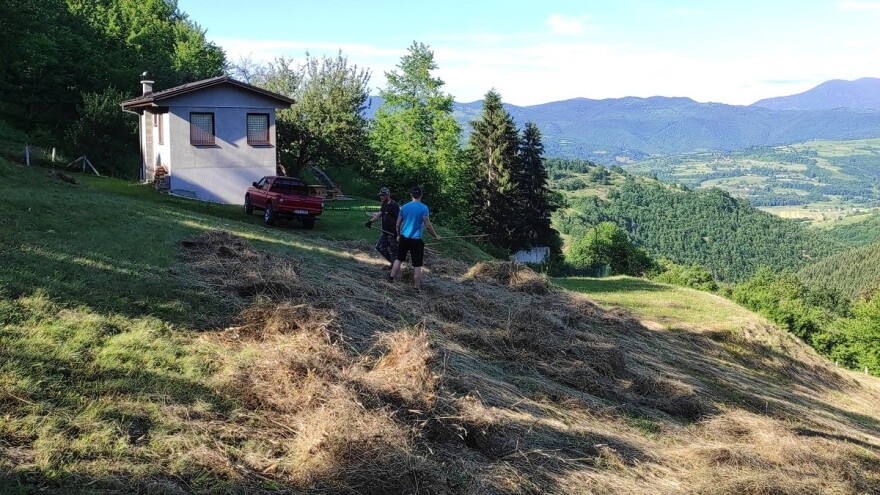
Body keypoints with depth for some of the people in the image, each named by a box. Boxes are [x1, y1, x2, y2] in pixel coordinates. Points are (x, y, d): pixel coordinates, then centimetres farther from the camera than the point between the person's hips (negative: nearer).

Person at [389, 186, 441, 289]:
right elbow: (427, 226, -11)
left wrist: (398, 235, 25)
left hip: (403, 238, 4)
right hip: (416, 240, -4)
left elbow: (398, 224, 10)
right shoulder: (424, 208, -10)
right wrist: (436, 236, 2)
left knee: (399, 259, 22)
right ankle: (417, 287, 6)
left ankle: (391, 278, 24)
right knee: (417, 265, 3)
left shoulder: (405, 207, 4)